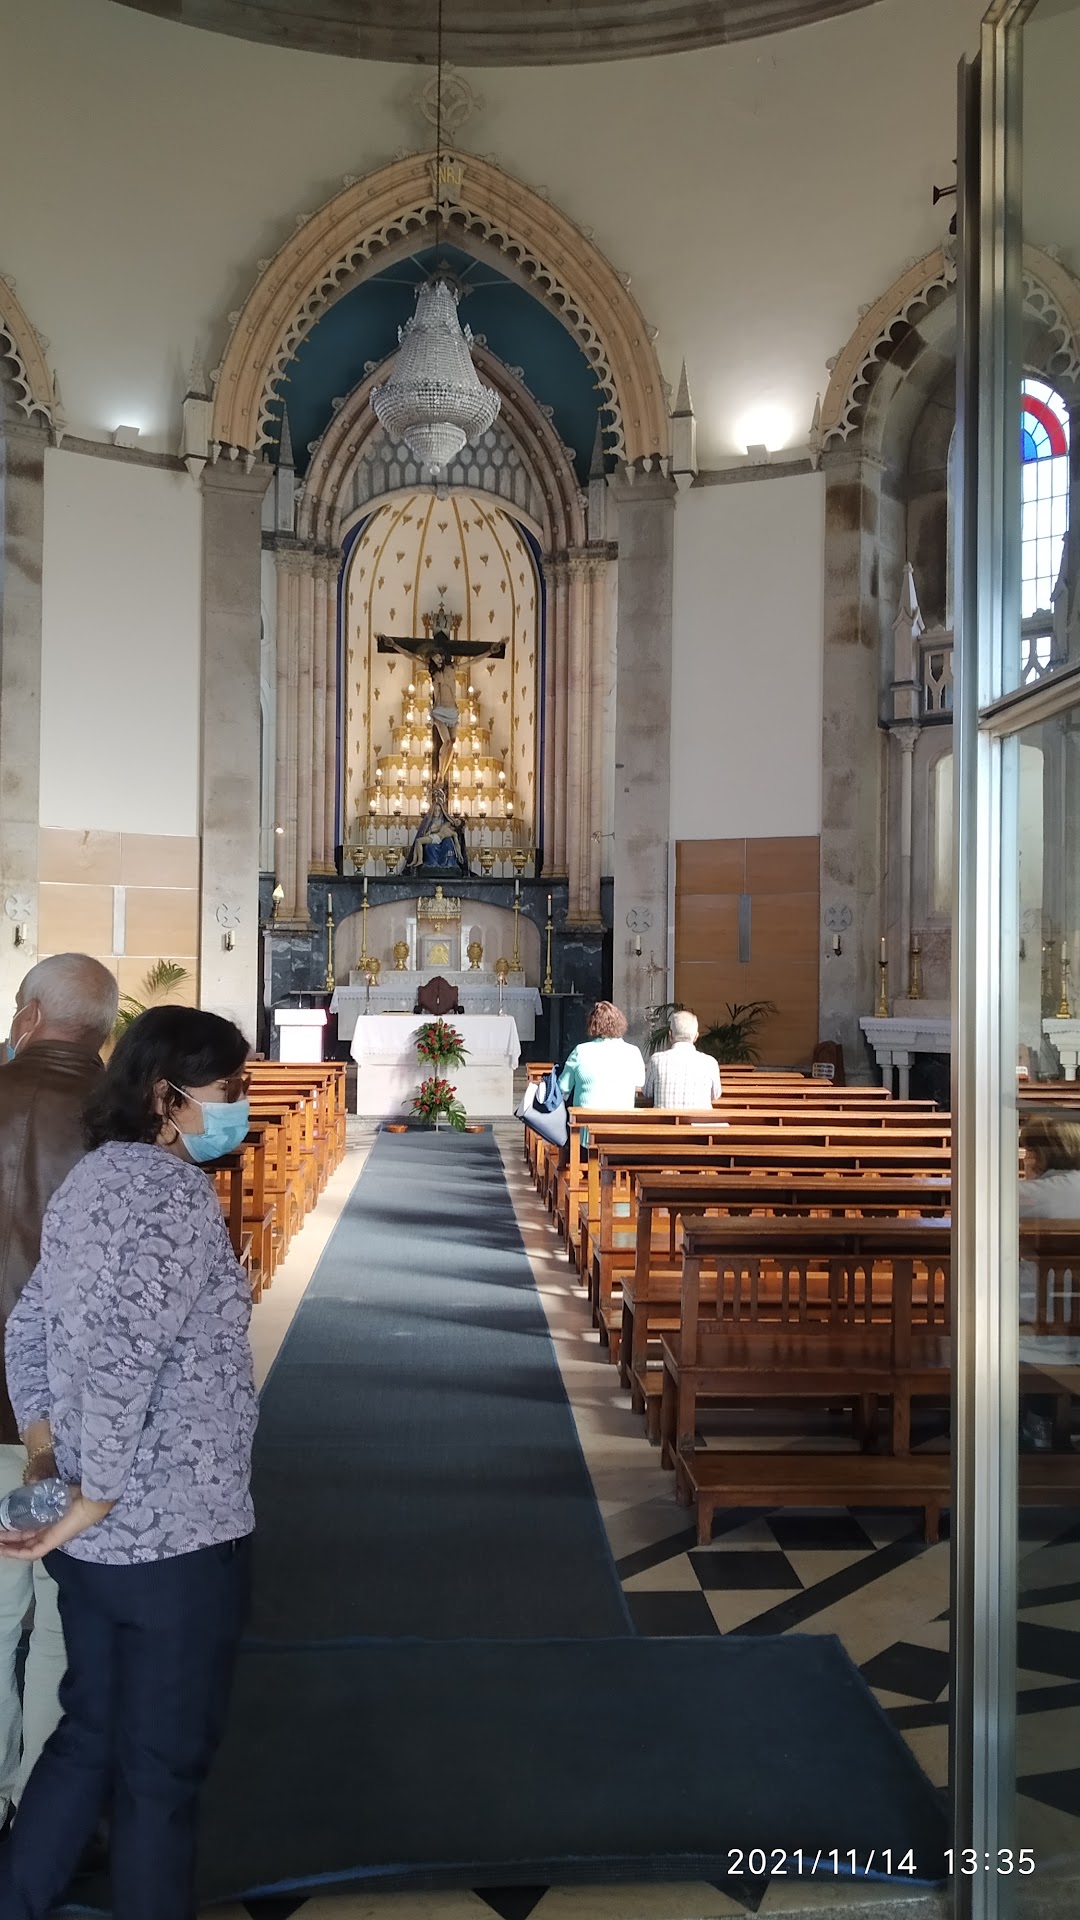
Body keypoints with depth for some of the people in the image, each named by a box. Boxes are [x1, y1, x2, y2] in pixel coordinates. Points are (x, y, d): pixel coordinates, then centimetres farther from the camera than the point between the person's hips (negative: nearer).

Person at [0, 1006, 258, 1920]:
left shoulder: (89, 1179, 5)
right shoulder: (178, 1194, -21)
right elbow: (121, 1369, -29)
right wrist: (88, 1508, -17)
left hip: (96, 1536, 8)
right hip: (176, 1538, -8)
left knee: (90, 1735, 24)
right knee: (162, 1769, 10)